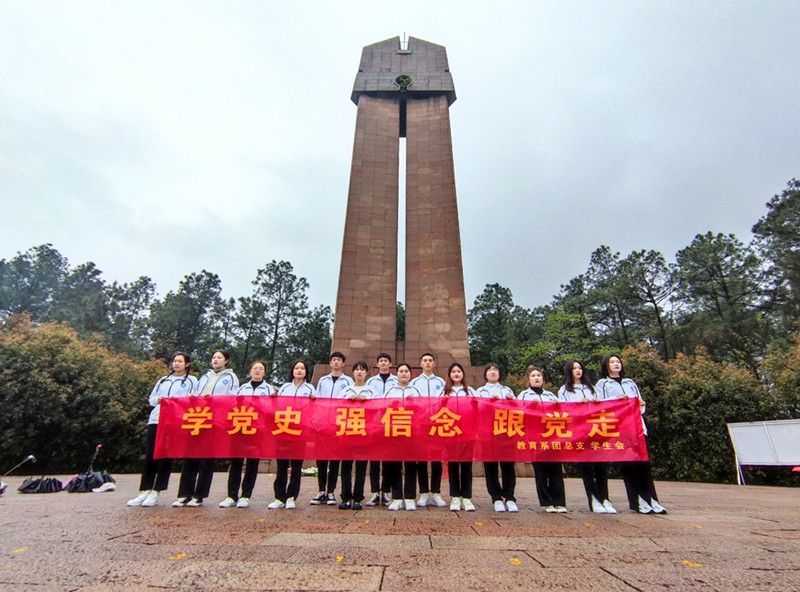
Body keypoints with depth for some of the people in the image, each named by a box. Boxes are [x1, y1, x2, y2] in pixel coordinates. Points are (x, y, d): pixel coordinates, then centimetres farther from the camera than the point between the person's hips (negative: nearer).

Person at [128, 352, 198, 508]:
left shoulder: (191, 380, 8)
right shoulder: (163, 379, 23)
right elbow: (151, 398, 20)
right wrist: (158, 399, -2)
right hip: (156, 420, 5)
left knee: (166, 458, -3)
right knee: (150, 457, 3)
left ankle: (155, 494, 3)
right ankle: (144, 492, 10)